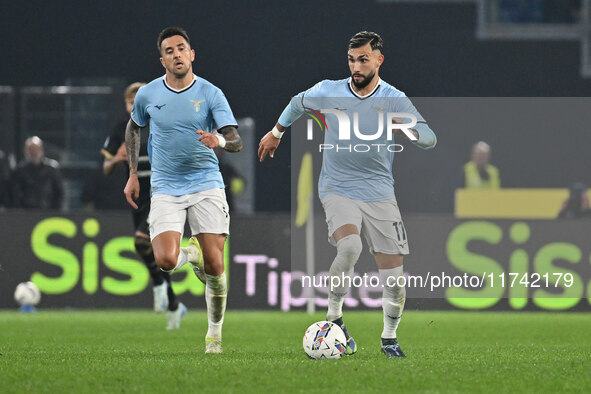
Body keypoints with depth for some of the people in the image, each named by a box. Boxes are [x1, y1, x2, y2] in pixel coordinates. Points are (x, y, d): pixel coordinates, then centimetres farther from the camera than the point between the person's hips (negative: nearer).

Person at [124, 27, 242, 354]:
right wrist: (133, 174, 17)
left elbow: (236, 141, -9)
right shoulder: (147, 95, 2)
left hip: (206, 184, -1)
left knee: (215, 266, -8)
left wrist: (221, 141, -32)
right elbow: (134, 128, 22)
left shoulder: (210, 93, -3)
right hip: (166, 188, 1)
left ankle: (215, 331, 14)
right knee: (166, 261, -19)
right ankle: (191, 253, 18)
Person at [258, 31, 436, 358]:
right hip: (337, 189, -1)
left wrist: (406, 130, -34)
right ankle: (333, 319, -11)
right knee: (349, 246, -30)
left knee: (394, 275, -4)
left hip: (379, 193, 1)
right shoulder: (328, 91, -1)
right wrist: (276, 133, 33)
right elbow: (299, 103, 21)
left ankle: (389, 338, 19)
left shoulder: (394, 100, -4)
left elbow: (429, 138, -13)